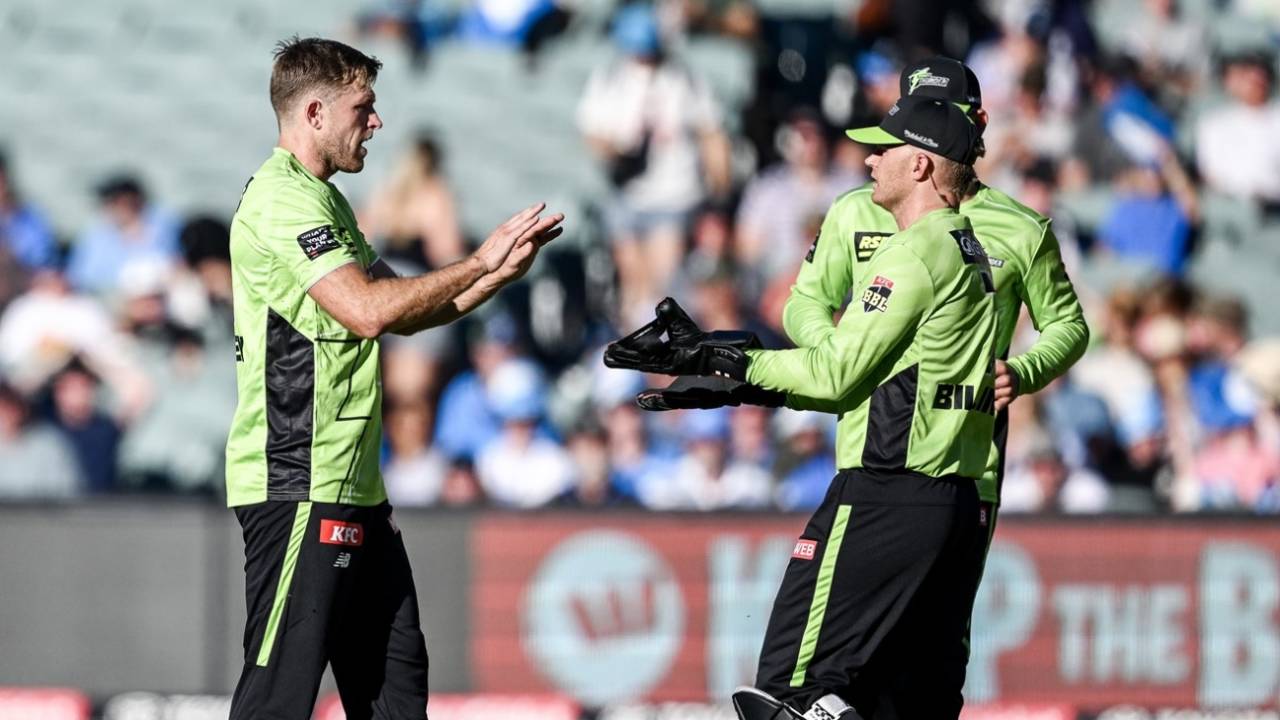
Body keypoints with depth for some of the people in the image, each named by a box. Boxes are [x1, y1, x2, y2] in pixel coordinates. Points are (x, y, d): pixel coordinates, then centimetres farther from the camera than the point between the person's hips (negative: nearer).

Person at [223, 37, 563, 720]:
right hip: (296, 486, -11)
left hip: (352, 485, 11)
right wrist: (479, 261, -14)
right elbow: (367, 309, -23)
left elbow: (403, 312, 23)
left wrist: (500, 271, 10)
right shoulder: (281, 201, -13)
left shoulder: (325, 202, 21)